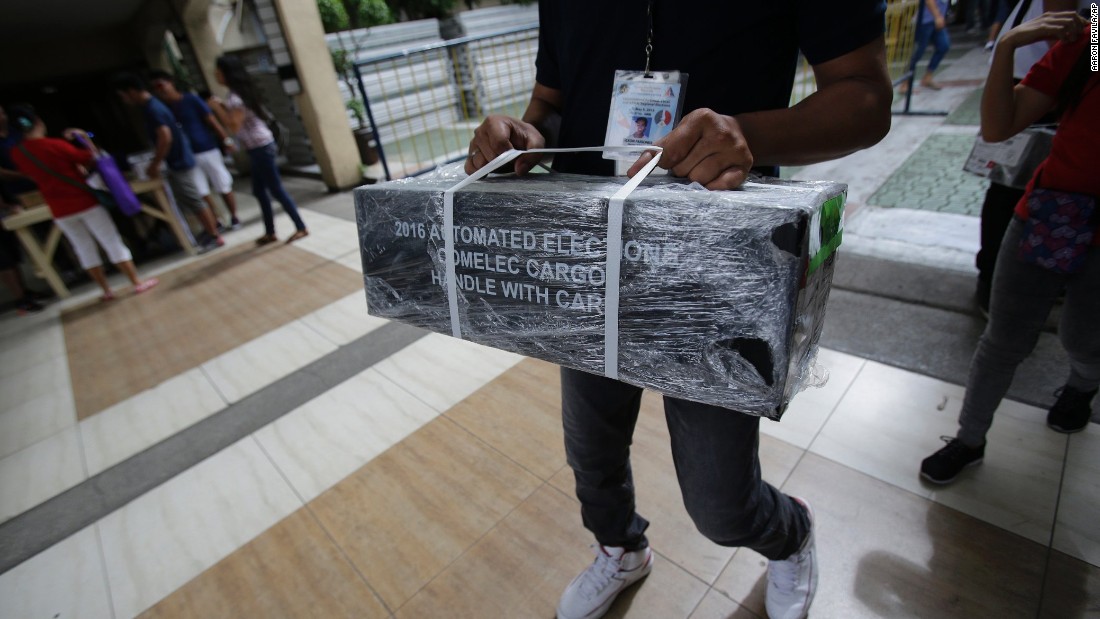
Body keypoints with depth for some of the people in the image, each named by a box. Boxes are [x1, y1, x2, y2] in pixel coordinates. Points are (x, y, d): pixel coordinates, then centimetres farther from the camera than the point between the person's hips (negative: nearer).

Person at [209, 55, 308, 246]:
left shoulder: (235, 97, -16)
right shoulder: (239, 92, 14)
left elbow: (234, 126, -21)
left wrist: (217, 108, -12)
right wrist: (222, 107, 13)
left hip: (260, 147, -10)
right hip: (259, 147, 10)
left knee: (276, 190, -5)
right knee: (259, 191, 12)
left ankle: (301, 228, 1)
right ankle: (270, 233, 17)